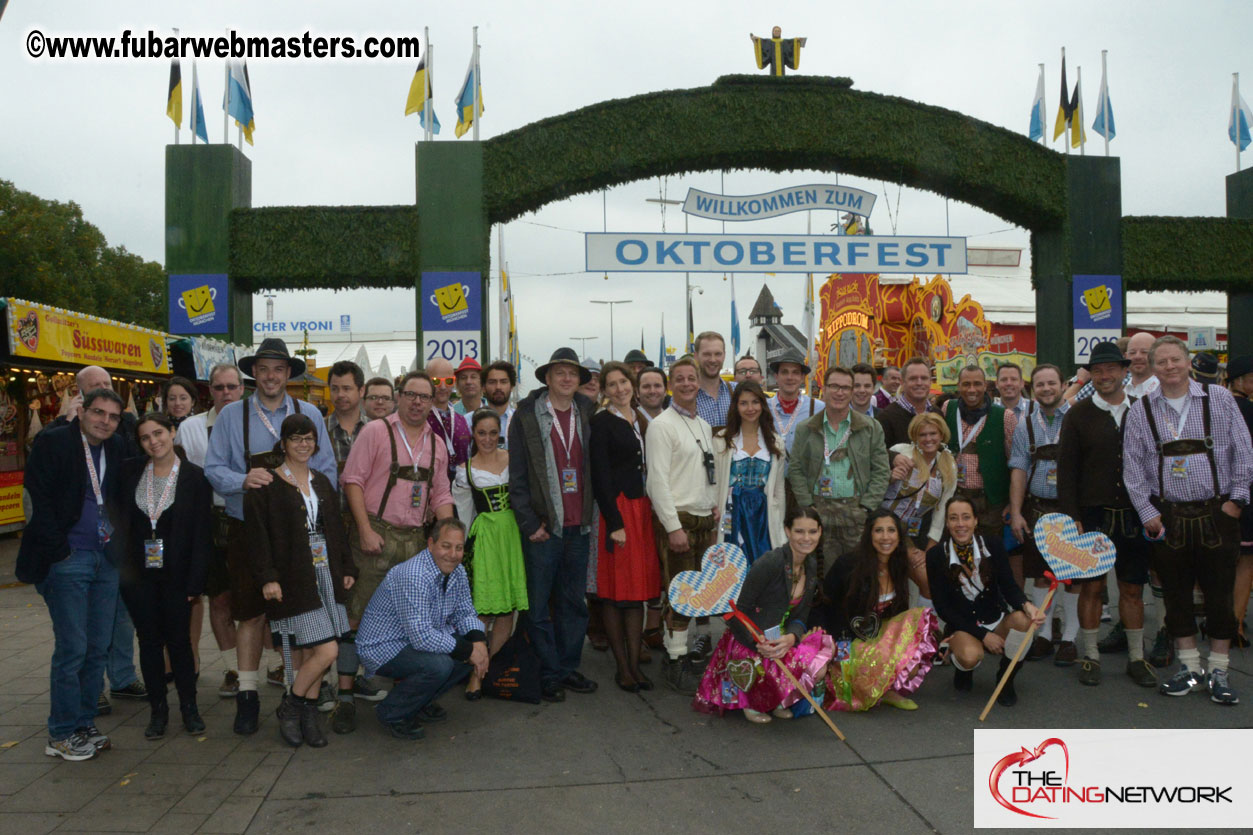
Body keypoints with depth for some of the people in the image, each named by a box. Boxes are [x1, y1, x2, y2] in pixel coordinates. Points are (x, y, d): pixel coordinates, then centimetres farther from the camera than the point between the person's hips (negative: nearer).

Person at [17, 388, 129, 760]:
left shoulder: (117, 449, 11)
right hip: (67, 561, -6)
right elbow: (38, 500, -11)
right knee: (72, 649, -4)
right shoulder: (52, 443, -6)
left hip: (105, 560, 6)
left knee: (98, 649, 9)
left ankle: (84, 725, 22)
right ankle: (61, 734, 10)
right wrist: (58, 551, -12)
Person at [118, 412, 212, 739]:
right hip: (137, 573, 2)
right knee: (149, 640, 8)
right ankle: (158, 709, 20)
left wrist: (195, 581, -9)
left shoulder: (195, 477, -5)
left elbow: (202, 533, -6)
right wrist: (120, 569, -6)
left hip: (175, 574, -2)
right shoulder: (130, 472, 3)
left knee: (179, 640, 3)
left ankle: (189, 707, 17)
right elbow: (120, 521, 6)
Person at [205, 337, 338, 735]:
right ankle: (247, 695, 15)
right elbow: (214, 469, 1)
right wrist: (244, 481, -19)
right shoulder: (231, 415, 5)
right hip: (248, 531, -1)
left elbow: (327, 471, 6)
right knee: (251, 613, 4)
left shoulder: (310, 414, 7)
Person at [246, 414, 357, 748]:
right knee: (326, 651, -11)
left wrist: (347, 567, 14)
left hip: (325, 576, 6)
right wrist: (266, 577, -16)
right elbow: (257, 535, -9)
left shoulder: (322, 483, 16)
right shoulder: (266, 485, -4)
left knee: (312, 652, 6)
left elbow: (337, 529, 20)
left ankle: (307, 714, 20)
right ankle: (290, 708, 10)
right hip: (293, 579, -6)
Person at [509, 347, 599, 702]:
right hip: (543, 527, -4)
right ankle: (549, 675, 15)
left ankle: (569, 668, 24)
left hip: (578, 526, 4)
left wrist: (589, 515, 5)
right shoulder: (526, 416, -3)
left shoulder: (587, 414, 9)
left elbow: (594, 469, 14)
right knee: (539, 606, 3)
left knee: (574, 602, 12)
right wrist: (530, 523, -8)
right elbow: (517, 476, -3)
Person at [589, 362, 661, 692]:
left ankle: (635, 663, 15)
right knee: (615, 590, 0)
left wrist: (648, 510, 7)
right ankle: (622, 667, 9)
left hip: (642, 508, 7)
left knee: (638, 590, 8)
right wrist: (615, 522, -15)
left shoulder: (640, 421, 14)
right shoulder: (601, 423, -6)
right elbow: (600, 476, -11)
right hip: (615, 508, -6)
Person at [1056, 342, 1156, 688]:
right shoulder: (1078, 415, 0)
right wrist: (1072, 517, -8)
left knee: (1133, 588, 9)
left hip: (1134, 516, 2)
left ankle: (1136, 658, 21)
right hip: (1092, 515, -2)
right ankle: (1090, 656, 16)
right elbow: (1066, 470, -2)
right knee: (1091, 587, 4)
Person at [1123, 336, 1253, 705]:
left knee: (1219, 594, 3)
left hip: (1217, 512, -1)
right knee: (1176, 594, 7)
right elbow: (1133, 466, 3)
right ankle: (1189, 667, 20)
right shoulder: (1141, 410, 4)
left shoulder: (1220, 399, 2)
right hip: (1168, 517, 1)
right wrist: (1147, 512, -1)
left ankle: (1218, 672, 16)